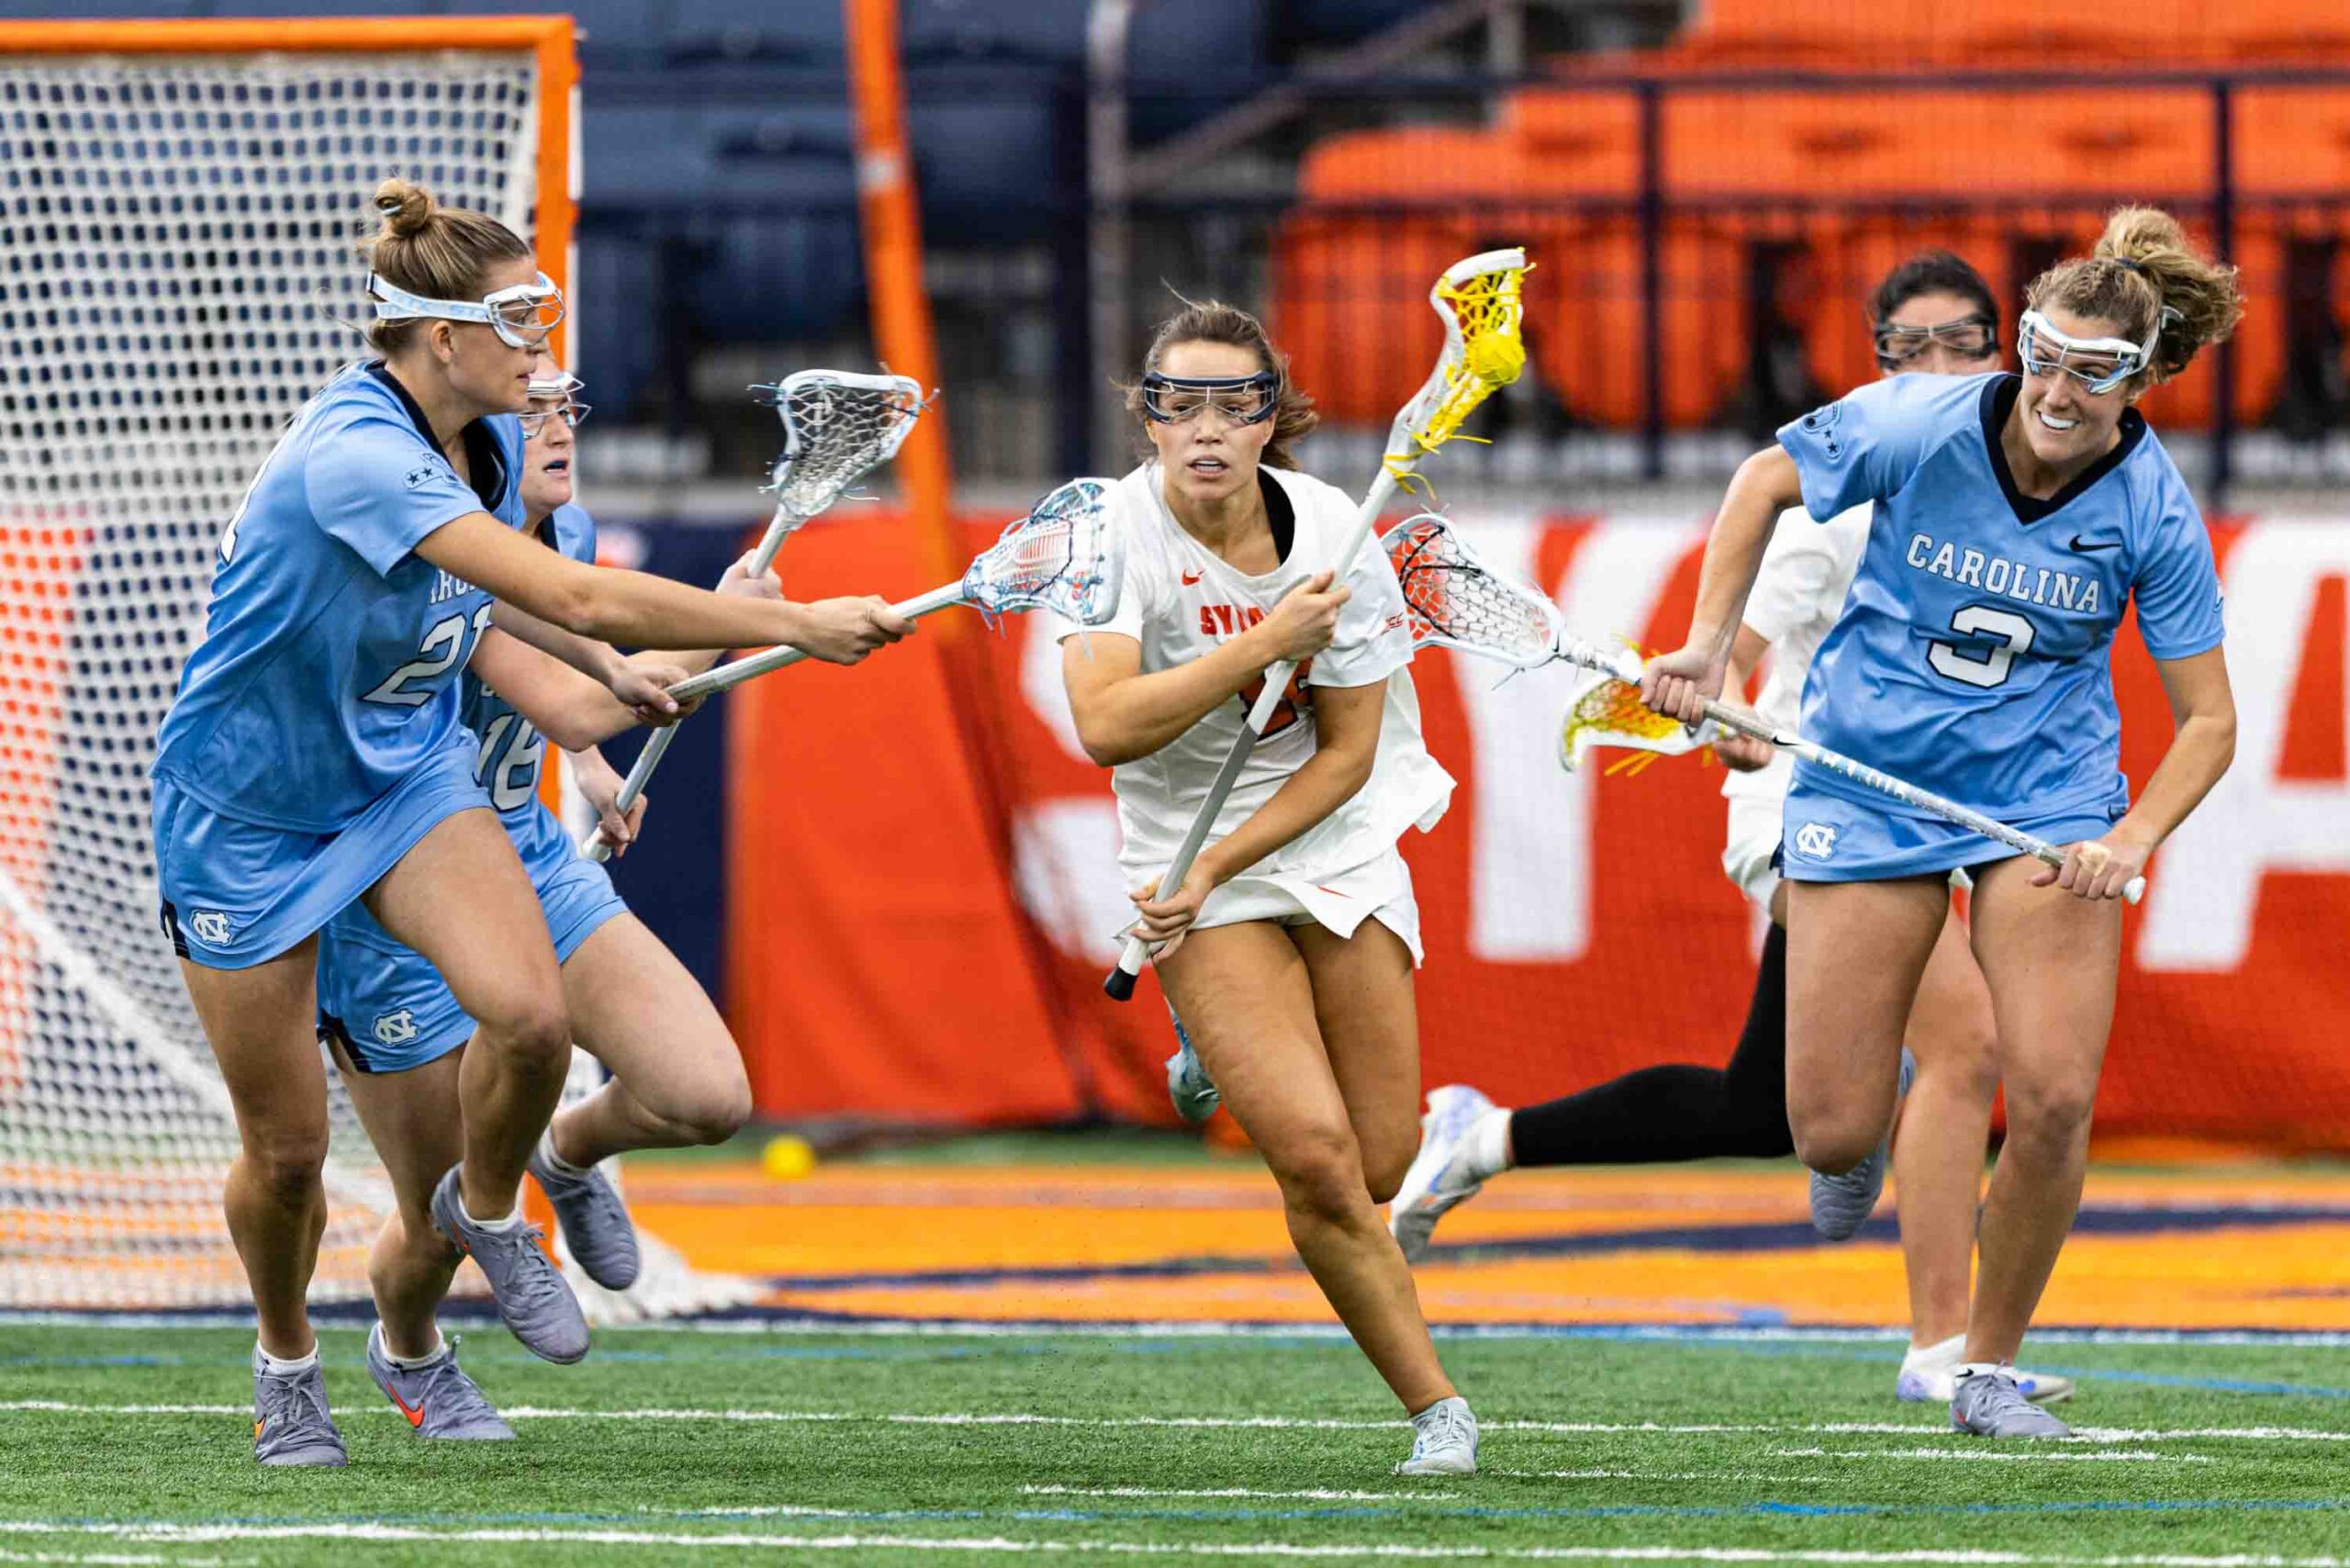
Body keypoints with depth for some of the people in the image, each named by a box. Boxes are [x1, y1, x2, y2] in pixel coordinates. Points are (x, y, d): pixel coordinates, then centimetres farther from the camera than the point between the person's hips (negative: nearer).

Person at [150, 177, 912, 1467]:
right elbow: (576, 592, -39)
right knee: (285, 1150, 3)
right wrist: (796, 626, -36)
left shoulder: (487, 442, -6)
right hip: (248, 811, -6)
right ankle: (285, 1361, 32)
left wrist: (603, 667, 5)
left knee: (527, 1013, -22)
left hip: (406, 769, 6)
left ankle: (486, 1209, 9)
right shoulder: (354, 454, -33)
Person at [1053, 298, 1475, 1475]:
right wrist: (1264, 644, -29)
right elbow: (1107, 726, -28)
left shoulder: (1334, 535, -10)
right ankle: (1433, 1404, -1)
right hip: (1192, 866, -3)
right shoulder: (1114, 531, -16)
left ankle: (1222, 1063, 36)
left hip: (1341, 843, 3)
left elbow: (1345, 754, -6)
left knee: (1381, 1165, 2)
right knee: (1317, 1158, -18)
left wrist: (1215, 868, -15)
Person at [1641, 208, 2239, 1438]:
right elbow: (1766, 480, 4)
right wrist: (1708, 644, -2)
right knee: (1832, 1137, -3)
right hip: (1866, 783, 0)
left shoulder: (2154, 516, -13)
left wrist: (2133, 841, -21)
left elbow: (2207, 720, -5)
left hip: (2047, 797, 0)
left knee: (2052, 1102, -16)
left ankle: (1989, 1368, 6)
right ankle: (1864, 1157, 38)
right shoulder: (1916, 427, -16)